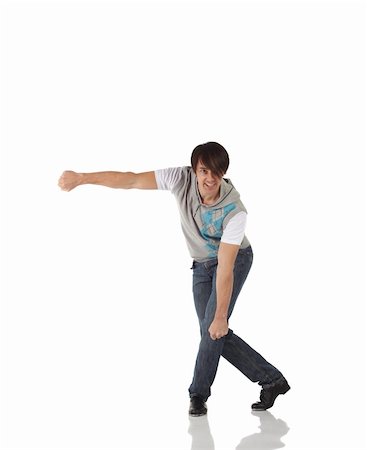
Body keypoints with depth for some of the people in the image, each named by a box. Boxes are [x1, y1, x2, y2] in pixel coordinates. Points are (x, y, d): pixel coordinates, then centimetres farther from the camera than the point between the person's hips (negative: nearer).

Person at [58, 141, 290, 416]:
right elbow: (132, 180, -23)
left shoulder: (235, 211, -34)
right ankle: (272, 380, 10)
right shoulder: (182, 178, -25)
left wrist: (221, 316, -31)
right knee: (213, 333, 1)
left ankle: (199, 394, 4)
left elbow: (226, 267, -34)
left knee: (213, 327, -15)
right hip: (201, 265, 5)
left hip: (234, 260, -5)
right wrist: (83, 178, -28)